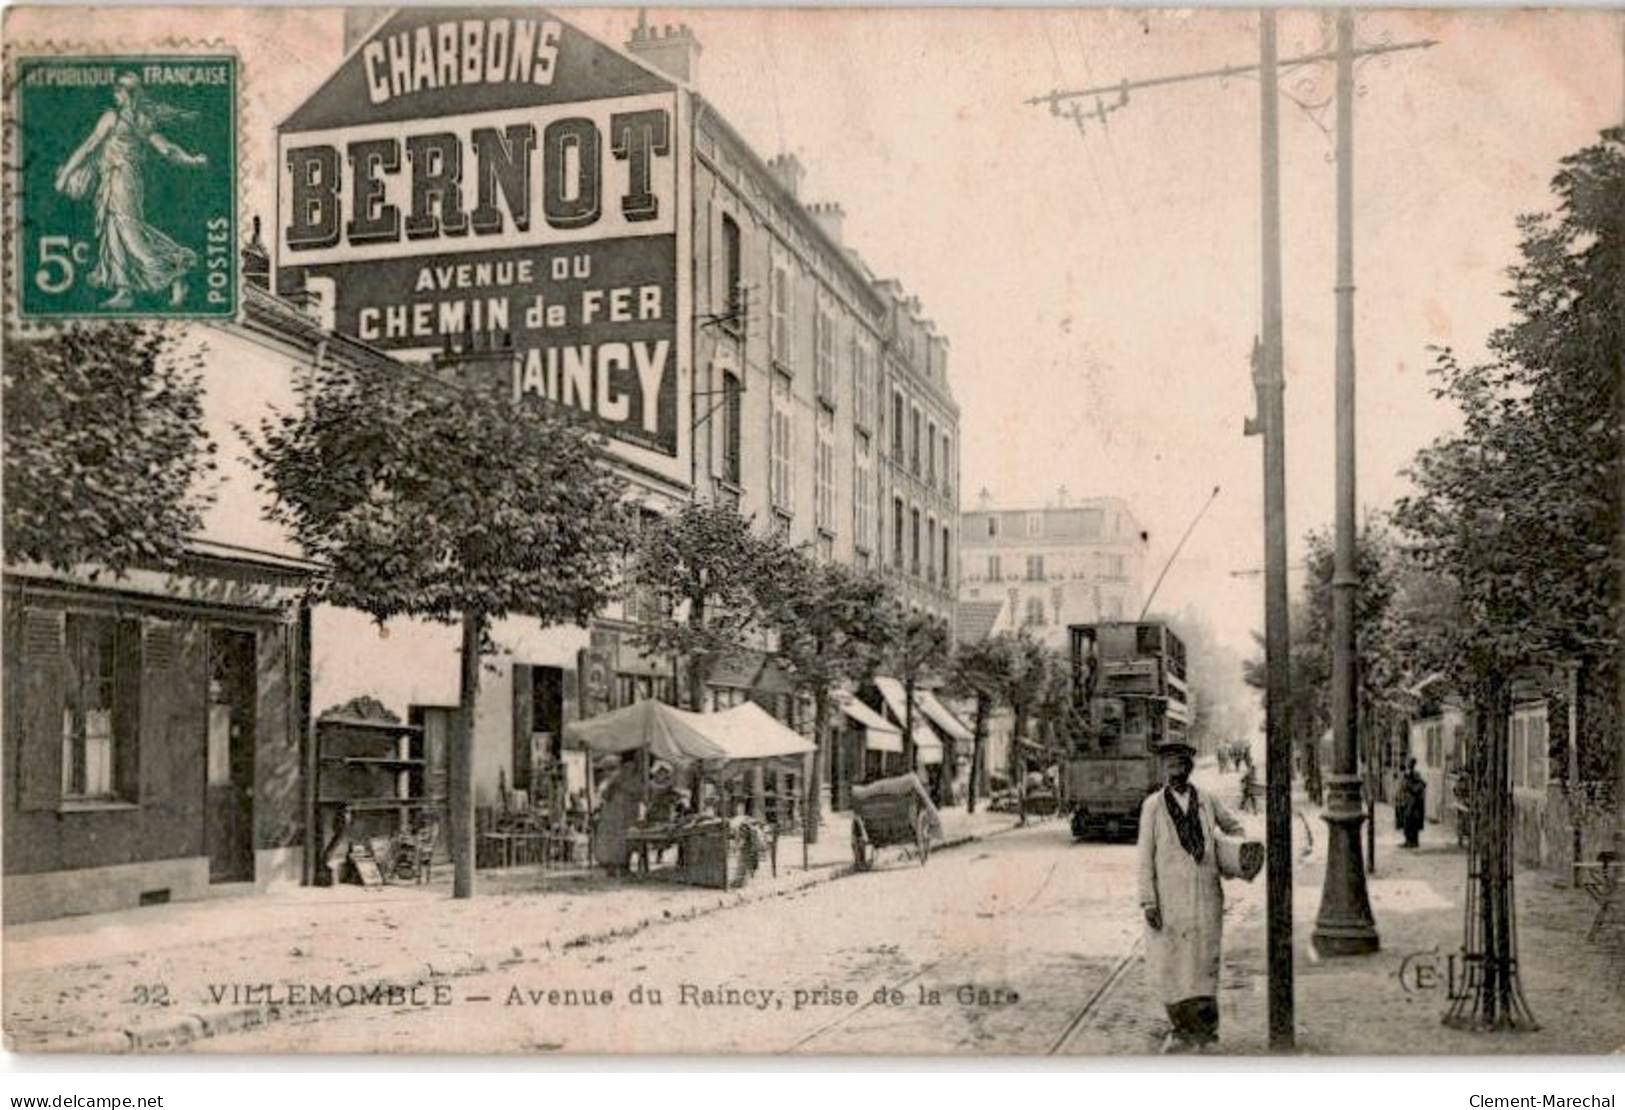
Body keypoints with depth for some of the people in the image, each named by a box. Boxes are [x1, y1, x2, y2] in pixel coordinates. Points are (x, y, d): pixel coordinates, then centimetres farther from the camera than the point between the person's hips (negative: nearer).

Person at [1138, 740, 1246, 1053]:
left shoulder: (1207, 802, 6)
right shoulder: (1153, 806, -2)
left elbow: (1233, 827, 26)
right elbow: (1145, 856, -3)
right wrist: (1148, 901, -9)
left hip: (1205, 896, 2)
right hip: (1168, 897, -2)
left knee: (1203, 962, 3)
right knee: (1168, 963, 1)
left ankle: (1204, 1028, 16)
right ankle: (1181, 1028, 16)